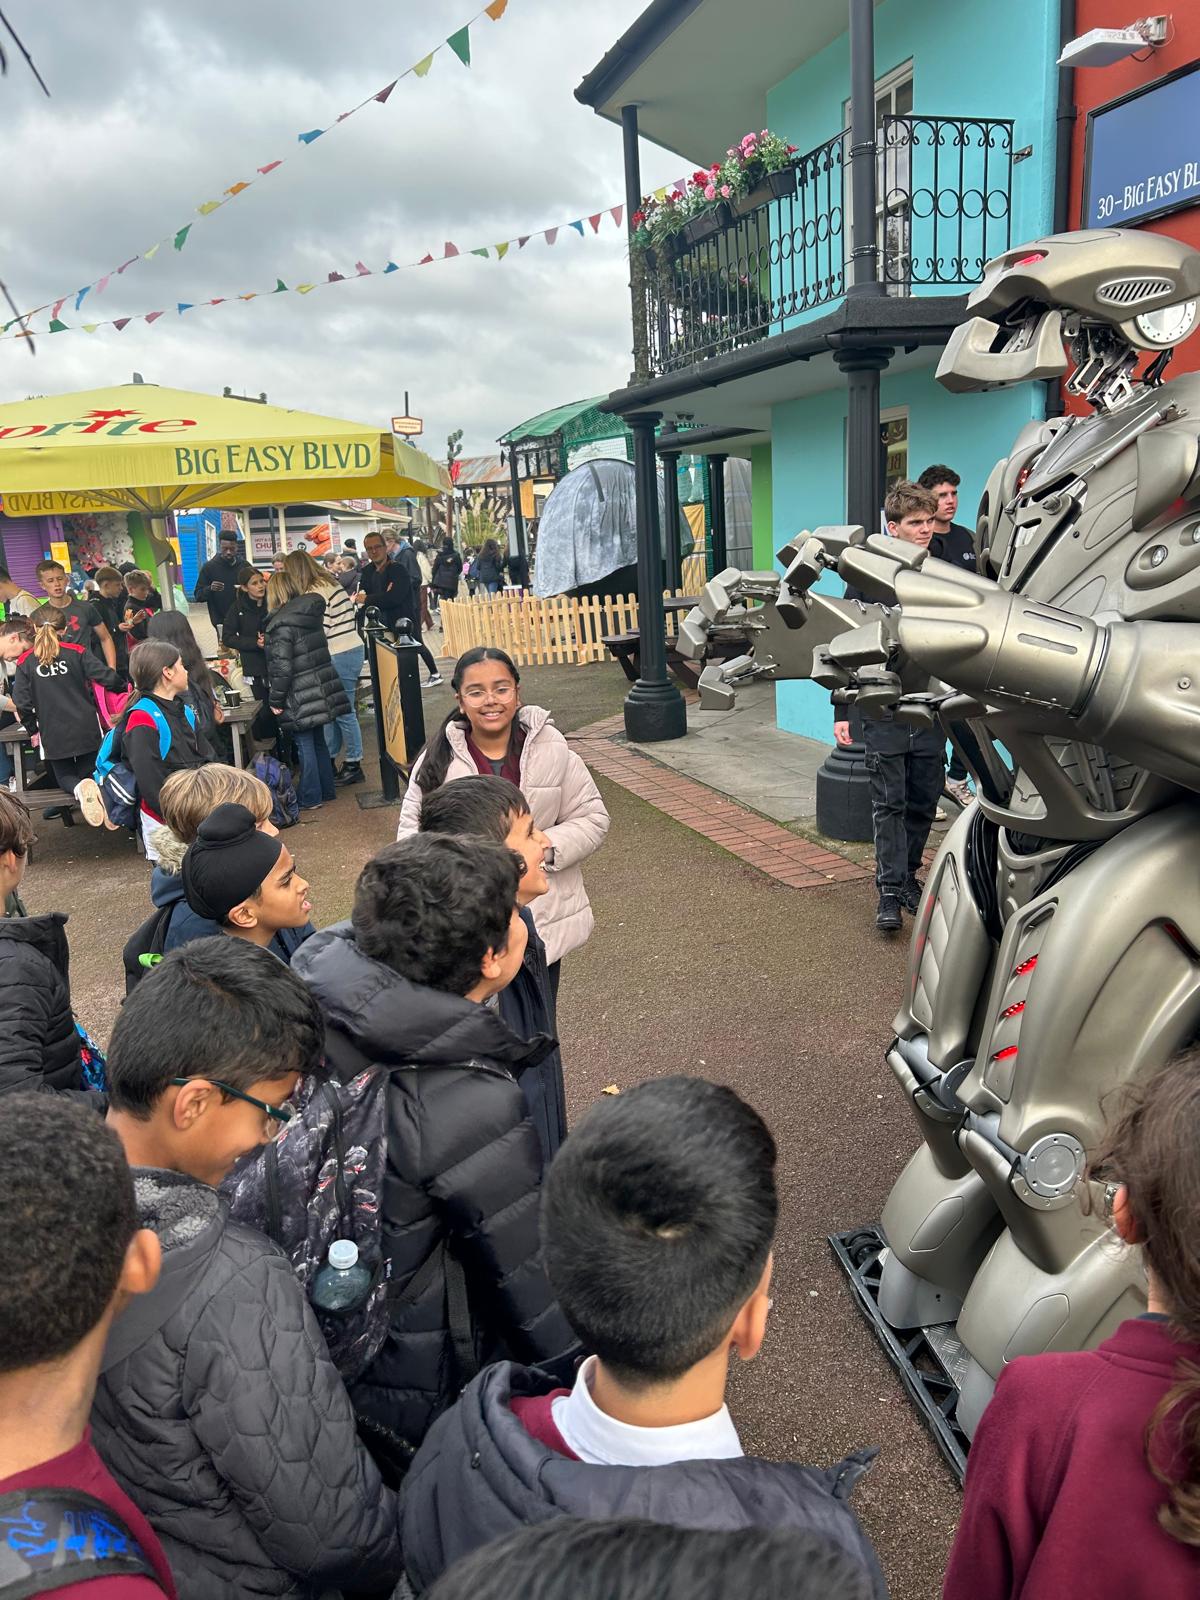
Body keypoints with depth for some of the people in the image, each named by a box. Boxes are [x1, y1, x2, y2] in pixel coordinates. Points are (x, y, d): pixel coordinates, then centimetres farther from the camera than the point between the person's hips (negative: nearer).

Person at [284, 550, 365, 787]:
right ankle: (328, 759, 24)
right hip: (353, 649, 10)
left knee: (344, 713, 0)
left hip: (340, 657, -10)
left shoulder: (315, 593, -15)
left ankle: (353, 767, 8)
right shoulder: (330, 584, 13)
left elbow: (320, 632, -18)